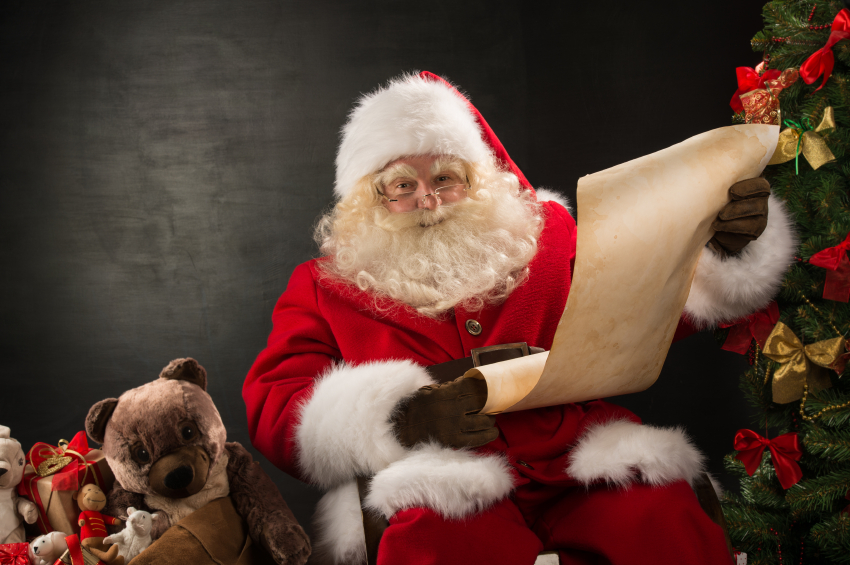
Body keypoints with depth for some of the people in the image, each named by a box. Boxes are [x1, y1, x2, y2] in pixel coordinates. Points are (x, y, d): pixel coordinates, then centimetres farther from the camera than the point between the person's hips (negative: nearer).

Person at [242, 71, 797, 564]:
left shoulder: (546, 238, 23)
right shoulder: (324, 287, 16)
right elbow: (272, 412, 5)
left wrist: (726, 245, 0)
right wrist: (405, 418, -12)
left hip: (584, 465, 3)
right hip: (440, 484, -2)